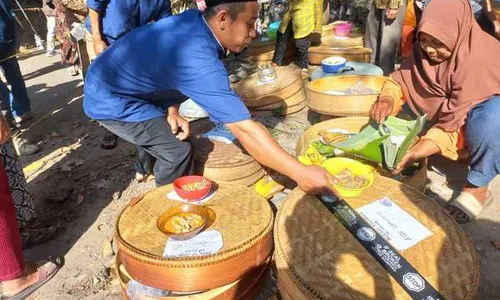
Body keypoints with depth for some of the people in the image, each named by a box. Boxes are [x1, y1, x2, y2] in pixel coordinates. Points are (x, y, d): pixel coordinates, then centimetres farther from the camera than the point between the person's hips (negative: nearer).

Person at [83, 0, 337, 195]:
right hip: (109, 99, -9)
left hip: (113, 81, 9)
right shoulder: (197, 60, -39)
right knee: (177, 150, -13)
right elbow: (244, 129, -41)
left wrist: (172, 113, -9)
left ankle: (148, 167, 57)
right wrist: (300, 173, -37)